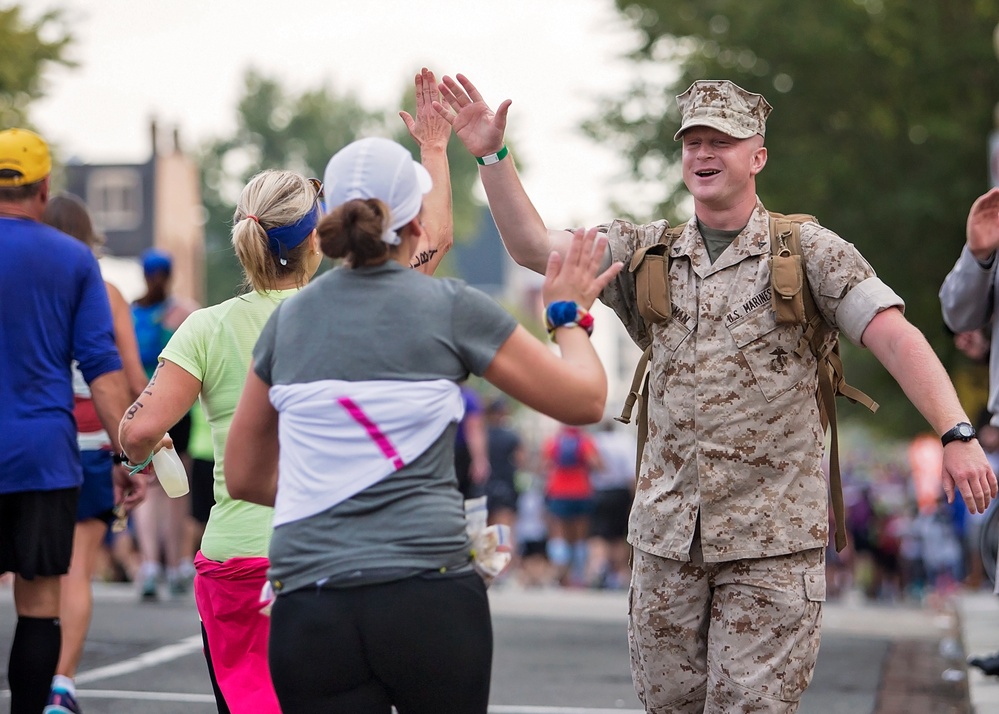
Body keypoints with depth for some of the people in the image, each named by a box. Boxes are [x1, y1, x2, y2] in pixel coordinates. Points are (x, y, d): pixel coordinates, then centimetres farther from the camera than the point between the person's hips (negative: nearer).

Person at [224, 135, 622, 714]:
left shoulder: (288, 320, 10)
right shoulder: (452, 308, 0)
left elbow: (244, 477, 20)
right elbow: (584, 400, 7)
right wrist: (570, 314, 25)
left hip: (309, 606, 2)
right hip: (430, 594, -2)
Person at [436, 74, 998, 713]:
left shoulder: (808, 251, -2)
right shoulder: (646, 253, 10)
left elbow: (896, 338, -11)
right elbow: (533, 246, 6)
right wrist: (492, 156, -6)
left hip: (772, 539, -4)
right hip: (668, 533, 4)